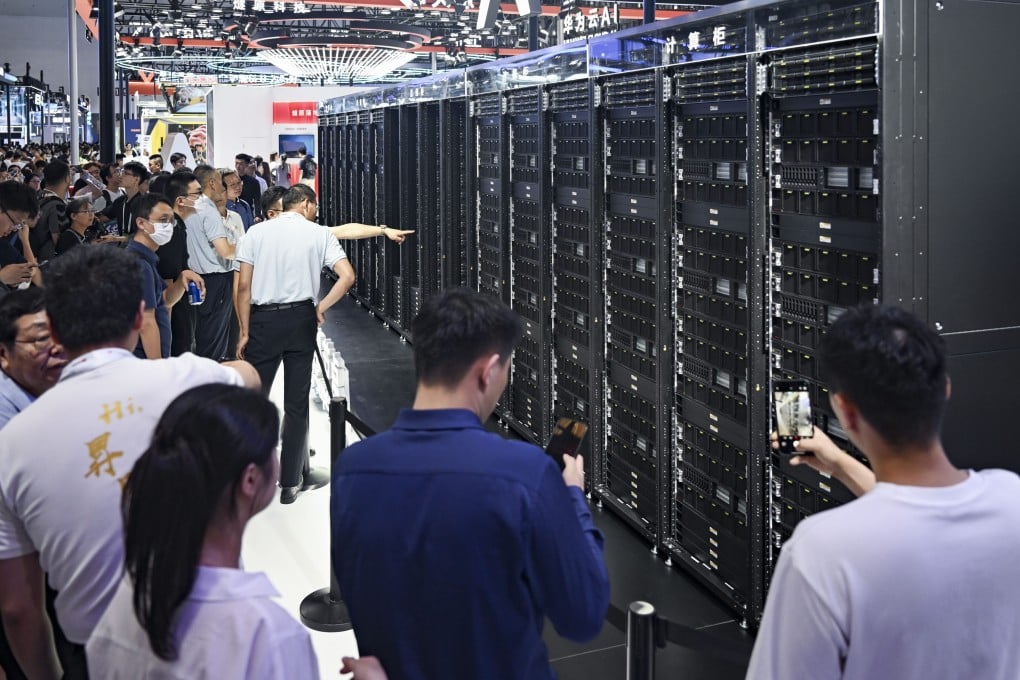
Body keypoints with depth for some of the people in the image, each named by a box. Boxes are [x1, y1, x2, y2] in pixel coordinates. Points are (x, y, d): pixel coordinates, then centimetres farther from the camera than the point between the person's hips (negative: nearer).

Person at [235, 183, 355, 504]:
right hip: (301, 318, 1)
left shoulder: (257, 232, 1)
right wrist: (322, 307, 2)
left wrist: (244, 332, 2)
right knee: (296, 402, 8)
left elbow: (243, 286, -3)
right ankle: (292, 480, 15)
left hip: (263, 321, -1)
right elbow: (347, 276, -8)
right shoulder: (319, 234, 2)